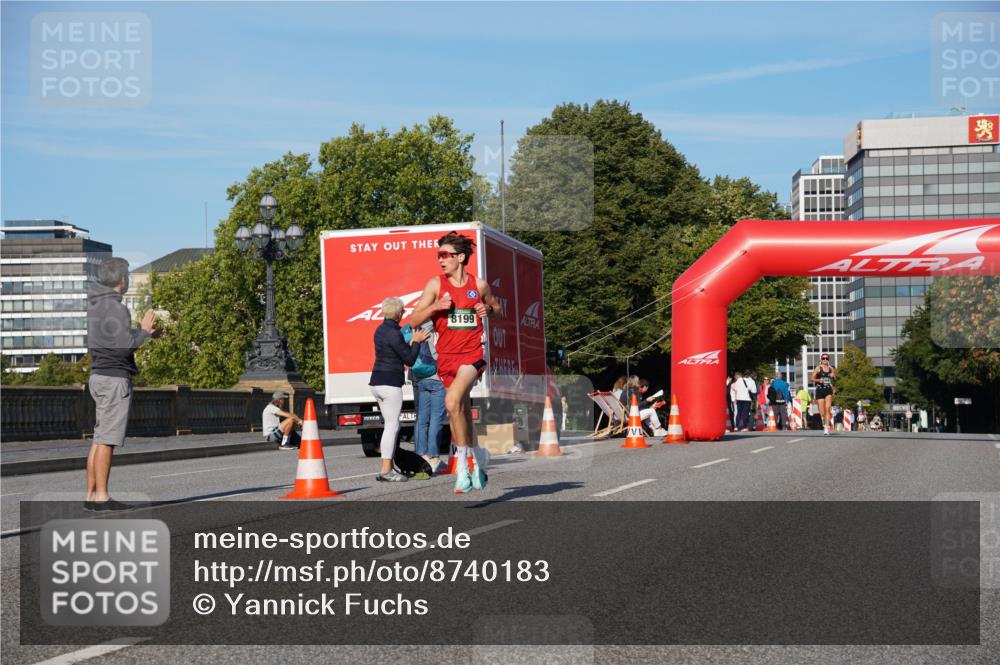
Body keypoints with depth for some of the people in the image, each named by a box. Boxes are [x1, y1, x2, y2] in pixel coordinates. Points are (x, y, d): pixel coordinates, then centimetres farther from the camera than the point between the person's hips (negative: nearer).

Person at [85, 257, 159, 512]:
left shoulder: (96, 305, 14)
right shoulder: (114, 308, -15)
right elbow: (125, 345, -18)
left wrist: (143, 332, 14)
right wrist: (143, 330, -2)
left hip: (99, 376, 9)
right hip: (115, 378, -9)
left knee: (99, 438, 10)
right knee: (107, 439, -7)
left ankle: (91, 494, 12)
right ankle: (101, 497, -6)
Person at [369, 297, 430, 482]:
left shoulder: (380, 330, 13)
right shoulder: (393, 334, -16)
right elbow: (410, 360, -9)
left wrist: (413, 341, 23)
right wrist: (416, 342, 4)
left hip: (377, 382, 10)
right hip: (390, 383, -10)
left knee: (391, 425, 14)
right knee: (392, 426, -7)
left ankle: (389, 467, 16)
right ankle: (385, 470, -10)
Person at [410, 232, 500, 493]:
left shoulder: (479, 285, 2)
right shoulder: (436, 284, 0)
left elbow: (495, 306, 21)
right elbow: (413, 321, -2)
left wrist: (488, 310, -2)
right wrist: (435, 307, -18)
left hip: (472, 354, -3)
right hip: (446, 356, 3)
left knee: (452, 402, -25)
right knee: (462, 412, 13)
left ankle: (462, 462, -15)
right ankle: (478, 455, 36)